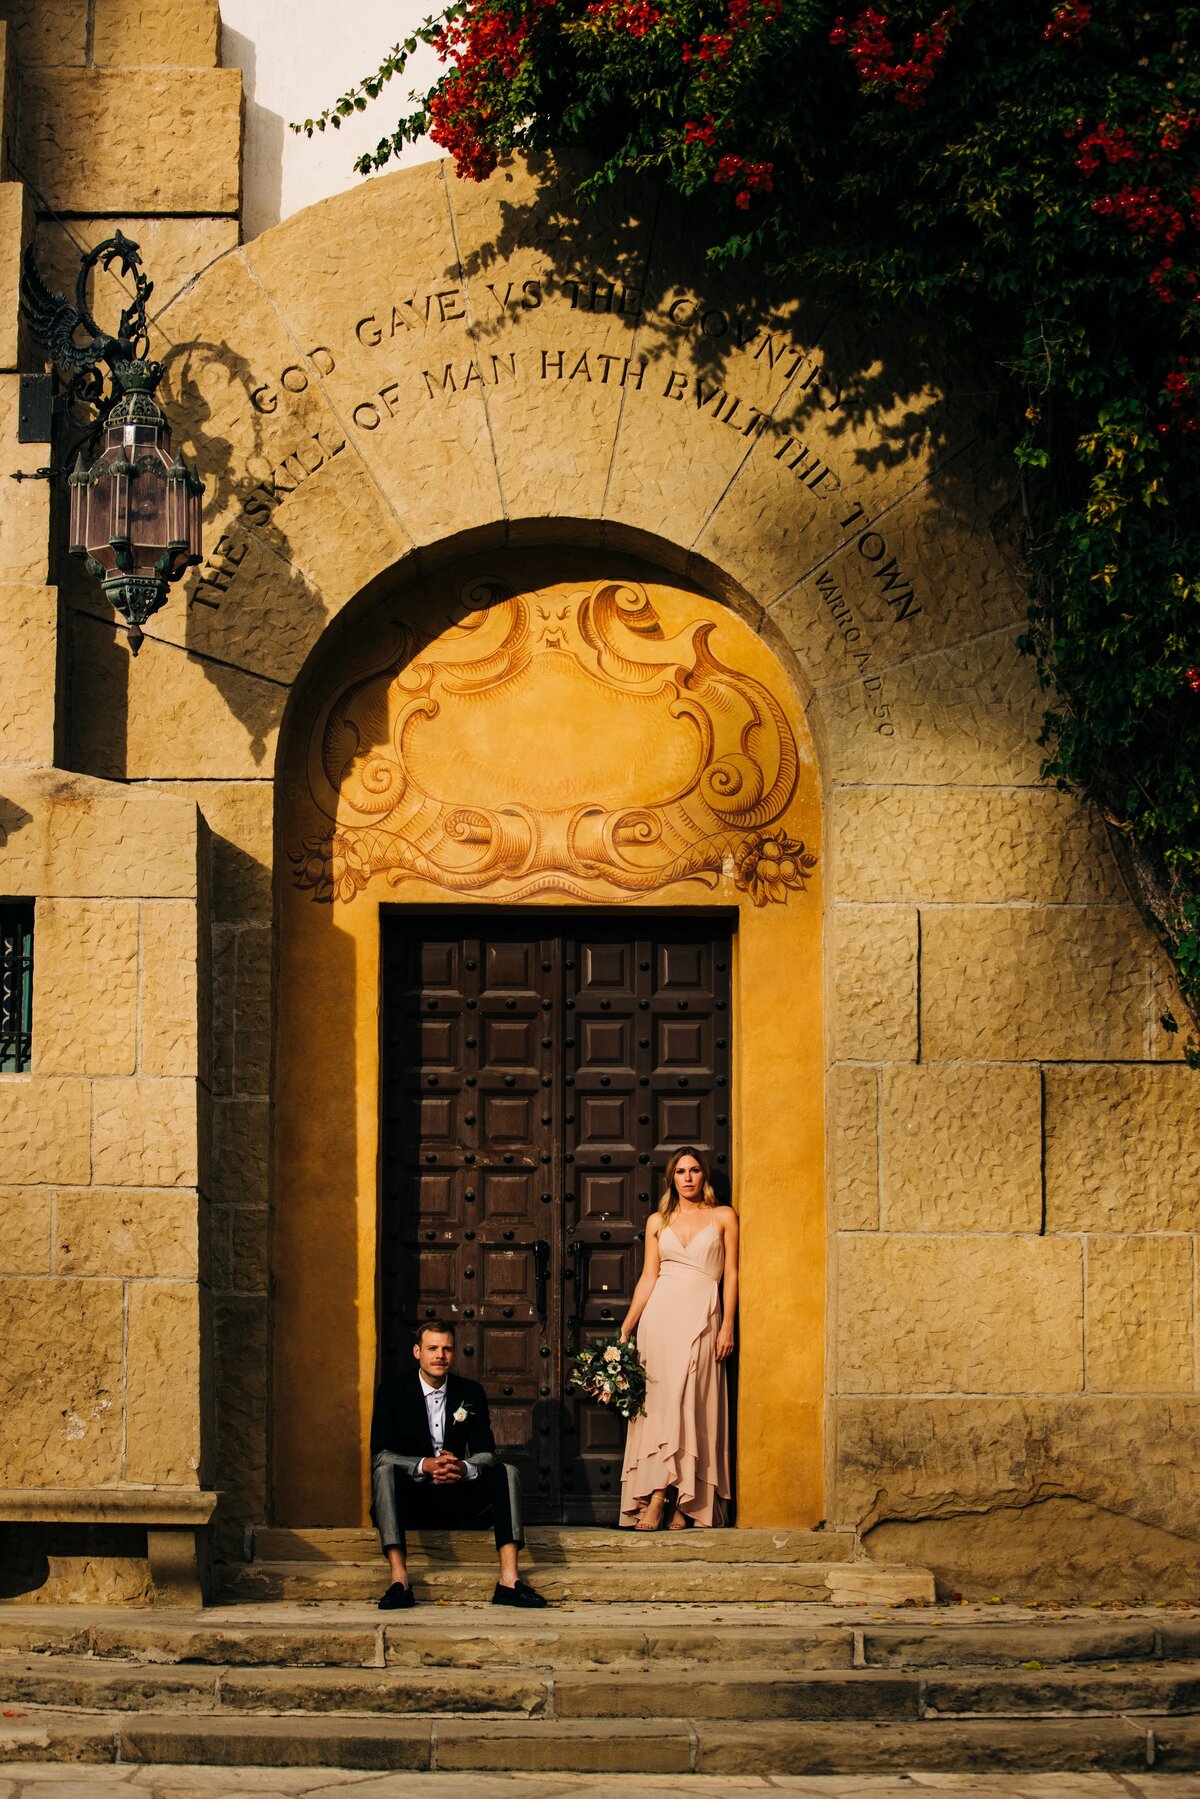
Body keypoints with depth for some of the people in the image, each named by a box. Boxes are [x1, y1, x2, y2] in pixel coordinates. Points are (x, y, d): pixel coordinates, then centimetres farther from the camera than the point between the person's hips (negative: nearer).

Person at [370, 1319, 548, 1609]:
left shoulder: (471, 1393, 8)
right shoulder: (393, 1390, -2)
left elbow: (486, 1453, 0)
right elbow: (380, 1455, -11)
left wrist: (465, 1468, -25)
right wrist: (426, 1465, -29)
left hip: (456, 1503, 3)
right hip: (411, 1500, -3)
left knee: (506, 1473, -18)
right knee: (385, 1472, -33)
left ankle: (509, 1579, -32)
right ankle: (399, 1580, -45)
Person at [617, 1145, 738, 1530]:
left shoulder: (723, 1217, 8)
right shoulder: (658, 1222, 14)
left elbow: (730, 1275, 5)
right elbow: (648, 1277, 13)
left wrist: (728, 1325, -5)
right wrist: (625, 1328, 7)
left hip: (701, 1315, -2)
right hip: (660, 1314, 2)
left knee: (688, 1402, -10)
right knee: (658, 1401, -7)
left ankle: (676, 1502, -12)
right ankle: (674, 1505, -9)